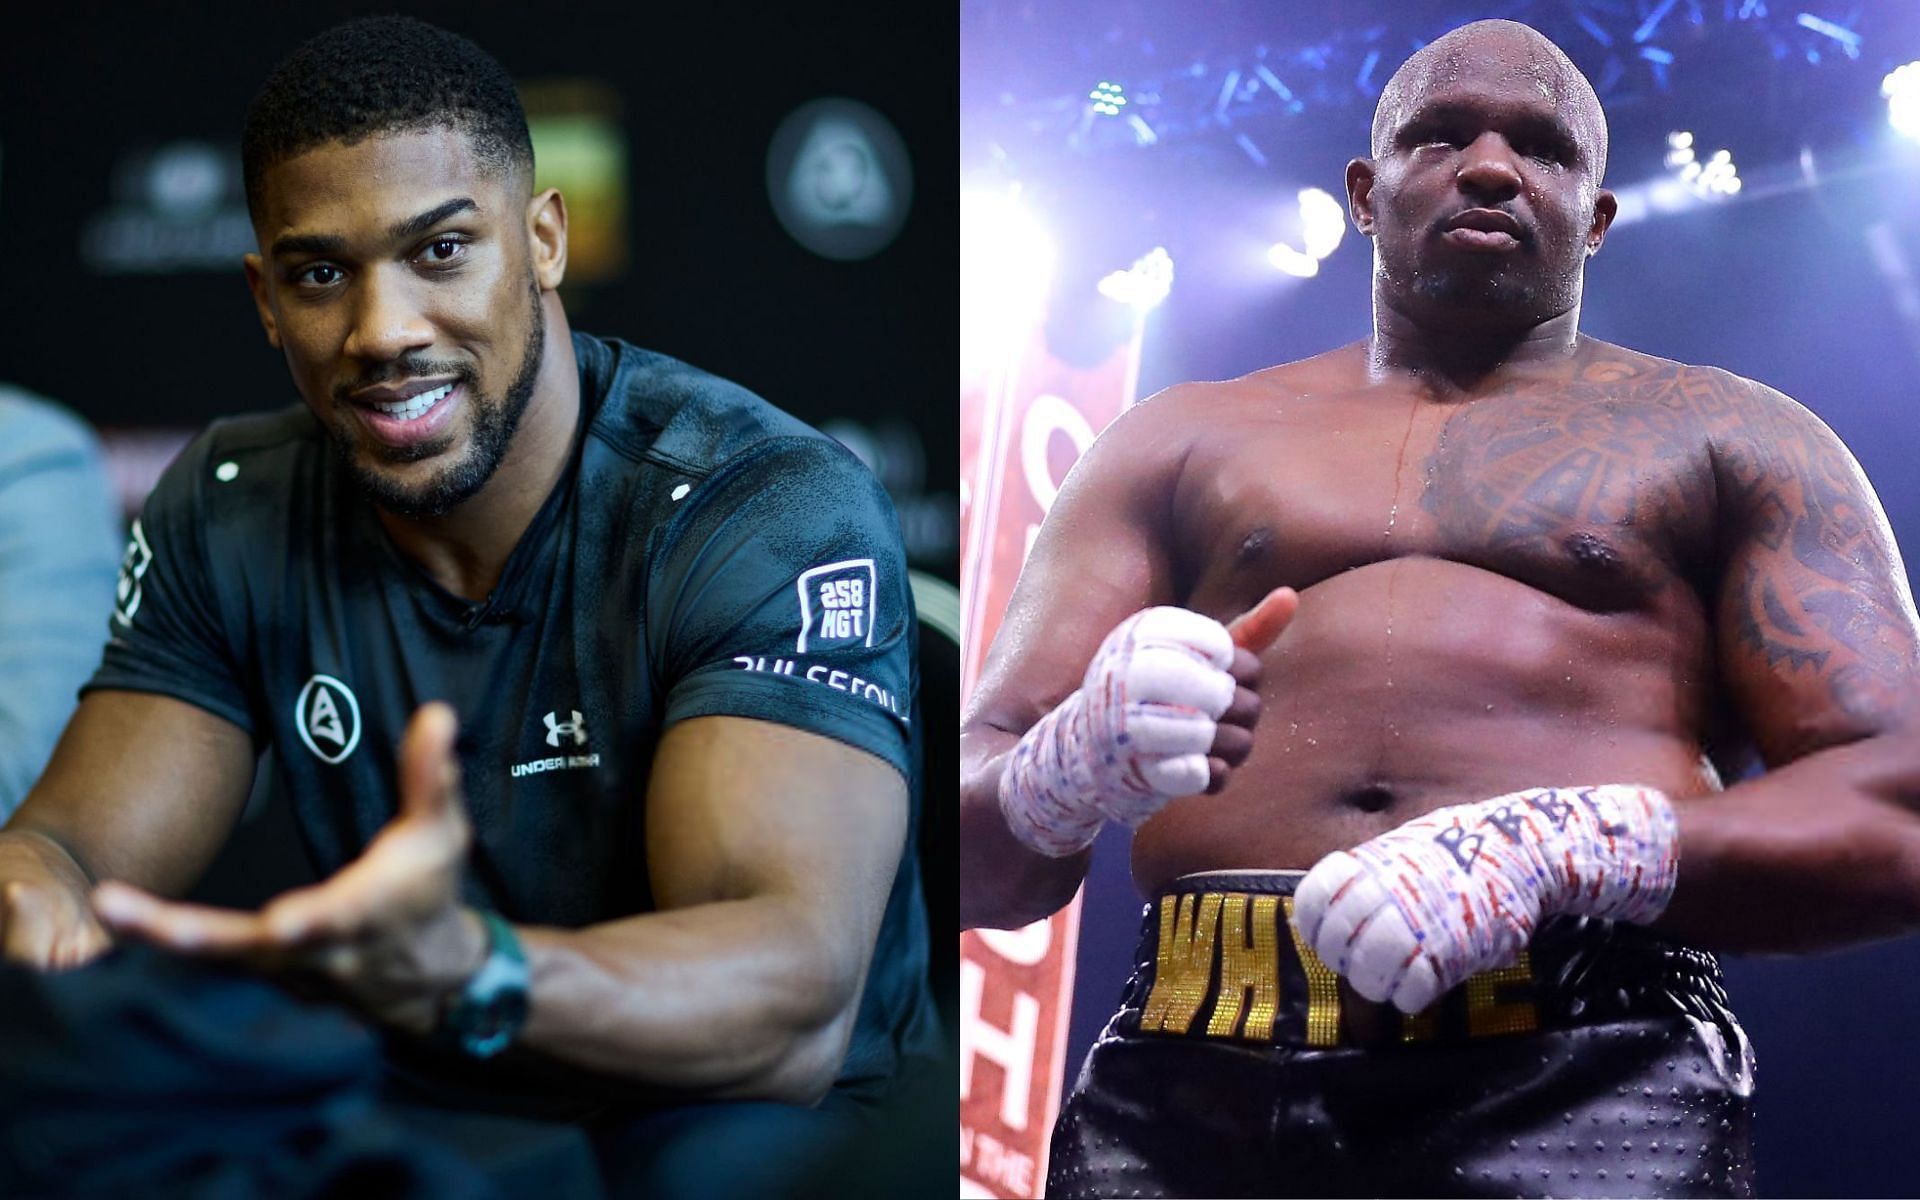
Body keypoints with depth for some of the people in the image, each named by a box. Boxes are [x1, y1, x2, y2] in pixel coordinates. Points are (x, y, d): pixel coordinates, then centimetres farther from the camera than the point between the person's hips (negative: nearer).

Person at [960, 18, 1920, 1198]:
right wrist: (1069, 774, -11)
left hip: (1583, 1096, -2)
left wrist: (1560, 854, -14)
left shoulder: (1732, 442, 16)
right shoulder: (1180, 444, 21)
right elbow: (972, 851, 14)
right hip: (1184, 1097, 3)